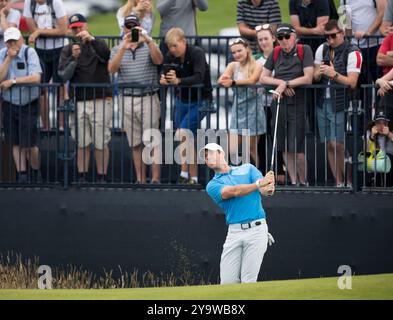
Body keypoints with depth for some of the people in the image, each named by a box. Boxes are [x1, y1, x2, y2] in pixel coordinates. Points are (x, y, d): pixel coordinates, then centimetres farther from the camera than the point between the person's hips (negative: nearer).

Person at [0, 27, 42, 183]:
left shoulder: (29, 52, -10)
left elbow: (36, 78, -22)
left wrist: (13, 81, -19)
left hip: (28, 105, -4)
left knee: (30, 144, -4)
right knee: (16, 143, 5)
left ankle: (36, 173, 17)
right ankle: (22, 175, 11)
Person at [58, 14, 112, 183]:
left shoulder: (97, 45, 6)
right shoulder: (67, 50, 10)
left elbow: (105, 54, -17)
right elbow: (64, 75, -1)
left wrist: (91, 40, -32)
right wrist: (73, 58, -16)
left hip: (100, 101, -2)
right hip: (78, 102, 2)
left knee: (101, 143, -2)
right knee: (82, 144, 3)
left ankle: (102, 178, 4)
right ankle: (82, 178, 8)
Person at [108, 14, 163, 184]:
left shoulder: (149, 47, 5)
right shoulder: (117, 50, 10)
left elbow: (158, 60, -16)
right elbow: (112, 69, -9)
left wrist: (148, 40, -30)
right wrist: (123, 48, -23)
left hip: (148, 98, -3)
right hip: (127, 100, 3)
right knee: (135, 144, 6)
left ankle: (155, 179, -8)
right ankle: (140, 180, 11)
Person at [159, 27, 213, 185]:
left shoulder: (197, 53, -18)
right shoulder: (170, 57, 0)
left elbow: (199, 78, -31)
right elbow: (163, 75, -1)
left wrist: (178, 81, -44)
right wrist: (163, 80, -26)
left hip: (200, 101, -6)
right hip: (182, 100, 6)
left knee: (182, 133, -20)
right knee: (187, 140, 6)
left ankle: (185, 172, -12)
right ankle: (193, 178, 10)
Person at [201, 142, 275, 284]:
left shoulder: (247, 168, 13)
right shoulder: (213, 185, 11)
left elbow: (264, 190, -3)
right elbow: (234, 191, -9)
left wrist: (268, 189, -29)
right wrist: (258, 183, -23)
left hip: (256, 230, -2)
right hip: (234, 233, 2)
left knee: (248, 282, -9)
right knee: (227, 282, -4)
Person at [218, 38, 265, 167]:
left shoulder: (256, 66, -5)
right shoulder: (233, 66, 8)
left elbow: (252, 80, -23)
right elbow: (221, 80, -6)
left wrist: (233, 82, -33)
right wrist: (224, 79, -30)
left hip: (252, 109, -4)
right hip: (237, 109, 4)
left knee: (251, 148, 3)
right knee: (232, 149, -4)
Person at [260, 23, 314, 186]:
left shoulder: (304, 50, -4)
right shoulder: (275, 53, 10)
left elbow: (308, 78, -12)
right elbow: (263, 78, 8)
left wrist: (285, 84, -12)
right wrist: (281, 83, -9)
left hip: (298, 104, -5)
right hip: (279, 104, 5)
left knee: (297, 148, -10)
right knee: (285, 148, 7)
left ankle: (304, 182, 4)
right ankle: (293, 182, 16)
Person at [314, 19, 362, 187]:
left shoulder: (352, 53, -8)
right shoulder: (322, 49, 10)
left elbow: (352, 82, -15)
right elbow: (314, 77, 12)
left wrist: (334, 74, -29)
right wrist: (319, 73, -12)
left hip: (340, 104, -6)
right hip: (323, 102, 6)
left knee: (338, 145, -12)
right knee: (329, 145, 5)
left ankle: (349, 181, 0)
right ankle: (338, 183, 12)